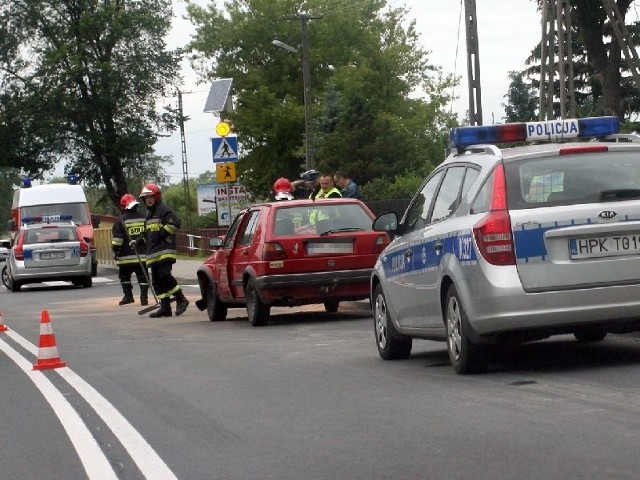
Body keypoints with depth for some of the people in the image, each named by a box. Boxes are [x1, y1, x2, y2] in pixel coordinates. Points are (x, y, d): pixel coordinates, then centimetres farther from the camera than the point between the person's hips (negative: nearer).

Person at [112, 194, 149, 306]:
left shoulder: (121, 220, -6)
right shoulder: (143, 218, 8)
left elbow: (116, 238, -9)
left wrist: (115, 250, -1)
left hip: (127, 256, -3)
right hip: (142, 255, 3)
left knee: (124, 275, 11)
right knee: (142, 276, 5)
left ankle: (128, 296, 5)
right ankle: (144, 297, -2)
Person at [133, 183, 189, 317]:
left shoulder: (164, 210, -5)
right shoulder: (149, 214, 24)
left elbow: (175, 223, -17)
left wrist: (162, 234, -16)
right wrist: (139, 240, 19)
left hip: (165, 251, -9)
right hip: (153, 253, 9)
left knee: (165, 276, -19)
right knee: (156, 281, 4)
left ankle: (181, 300, -9)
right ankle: (165, 307, 6)